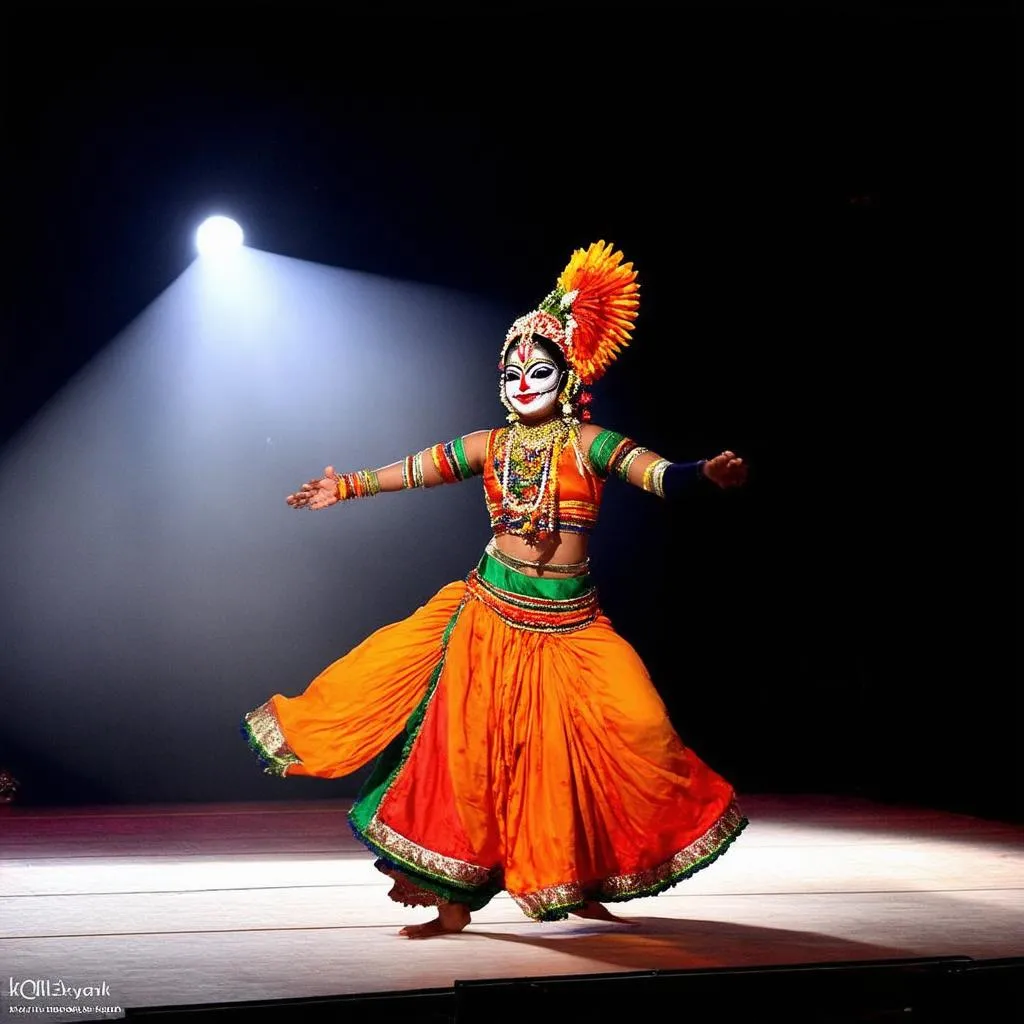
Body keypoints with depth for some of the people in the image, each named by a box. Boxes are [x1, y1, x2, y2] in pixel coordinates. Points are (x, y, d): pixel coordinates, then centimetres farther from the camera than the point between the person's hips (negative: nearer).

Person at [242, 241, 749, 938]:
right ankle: (456, 900, 12)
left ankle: (577, 883, 13)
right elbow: (413, 471, 20)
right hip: (492, 612, 2)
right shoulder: (488, 447, 6)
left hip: (570, 621, -2)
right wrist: (346, 488, 29)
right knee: (471, 747, -1)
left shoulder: (589, 443, -3)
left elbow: (655, 474, -19)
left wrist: (705, 474, -39)